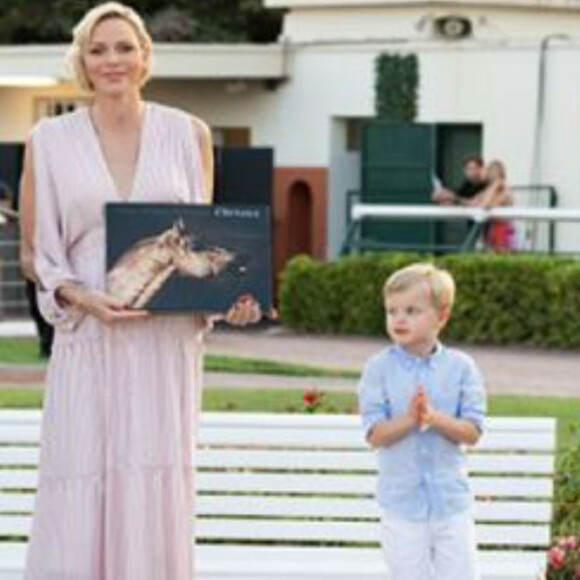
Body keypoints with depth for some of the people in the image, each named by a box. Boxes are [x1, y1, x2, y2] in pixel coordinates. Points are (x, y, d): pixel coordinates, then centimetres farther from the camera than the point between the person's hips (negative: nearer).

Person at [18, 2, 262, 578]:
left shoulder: (187, 134, 7)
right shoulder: (50, 141, 4)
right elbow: (35, 254, 7)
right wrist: (82, 298, -12)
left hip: (168, 342, 1)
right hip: (88, 342, -1)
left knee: (156, 496, 0)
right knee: (78, 500, -6)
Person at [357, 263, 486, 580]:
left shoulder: (460, 367, -3)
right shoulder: (379, 368, -6)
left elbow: (472, 432, -7)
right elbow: (375, 434, -10)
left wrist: (433, 417, -24)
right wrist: (409, 418, -27)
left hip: (451, 498, 1)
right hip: (402, 501, -1)